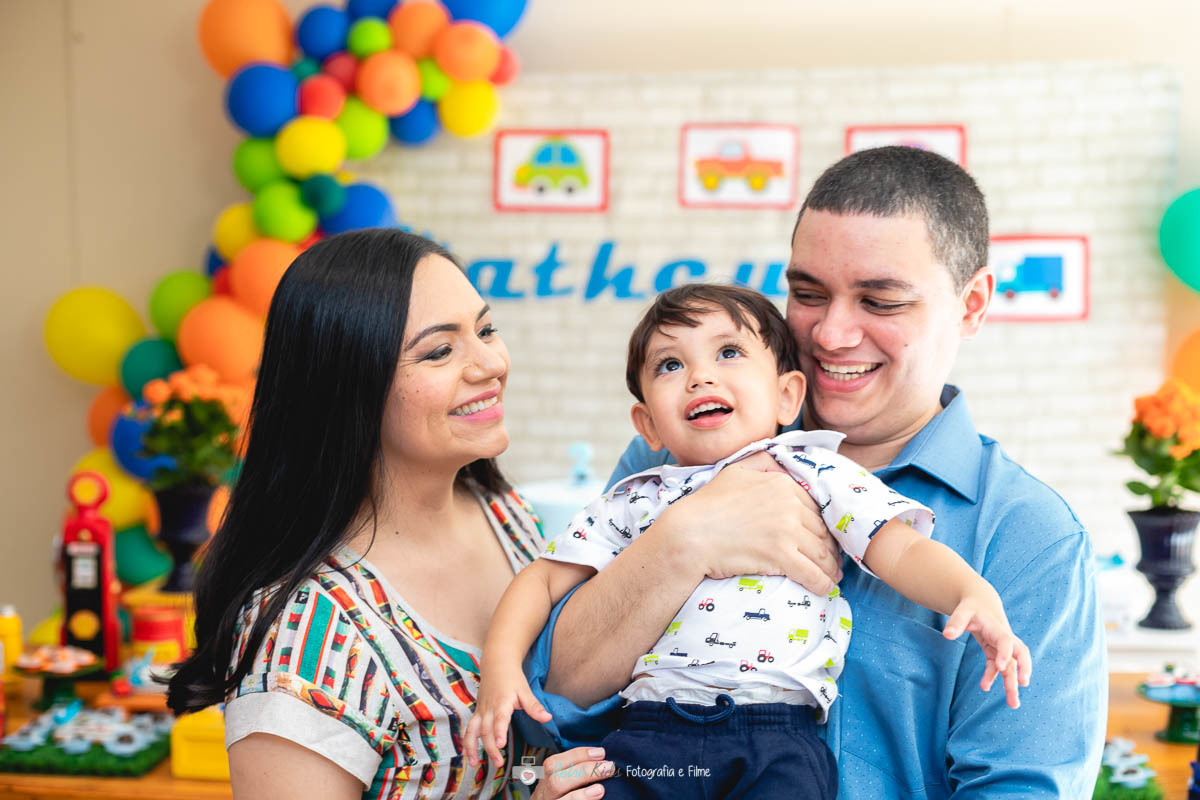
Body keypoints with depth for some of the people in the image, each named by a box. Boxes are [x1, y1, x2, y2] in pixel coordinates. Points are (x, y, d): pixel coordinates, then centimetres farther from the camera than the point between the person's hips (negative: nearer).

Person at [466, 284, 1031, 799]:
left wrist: (976, 595, -16)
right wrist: (501, 665, 4)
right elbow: (544, 578, 19)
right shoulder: (635, 500, 17)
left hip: (779, 738, -2)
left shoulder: (814, 473, 11)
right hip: (653, 731, 2)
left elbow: (903, 550, 3)